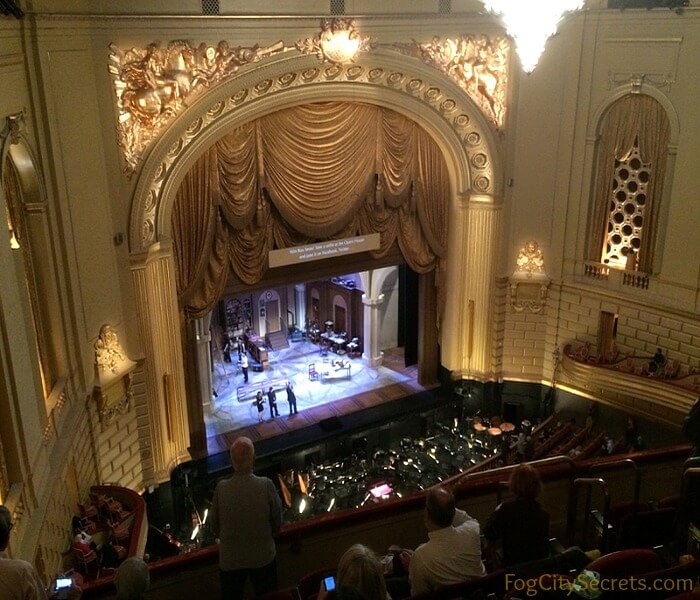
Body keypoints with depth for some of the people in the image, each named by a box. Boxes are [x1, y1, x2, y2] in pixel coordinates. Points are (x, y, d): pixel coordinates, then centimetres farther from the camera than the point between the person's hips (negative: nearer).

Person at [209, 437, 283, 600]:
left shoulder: (221, 488, -21)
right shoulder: (266, 485, -23)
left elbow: (214, 526, -6)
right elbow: (277, 522, -10)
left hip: (230, 560, 1)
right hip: (263, 557, -1)